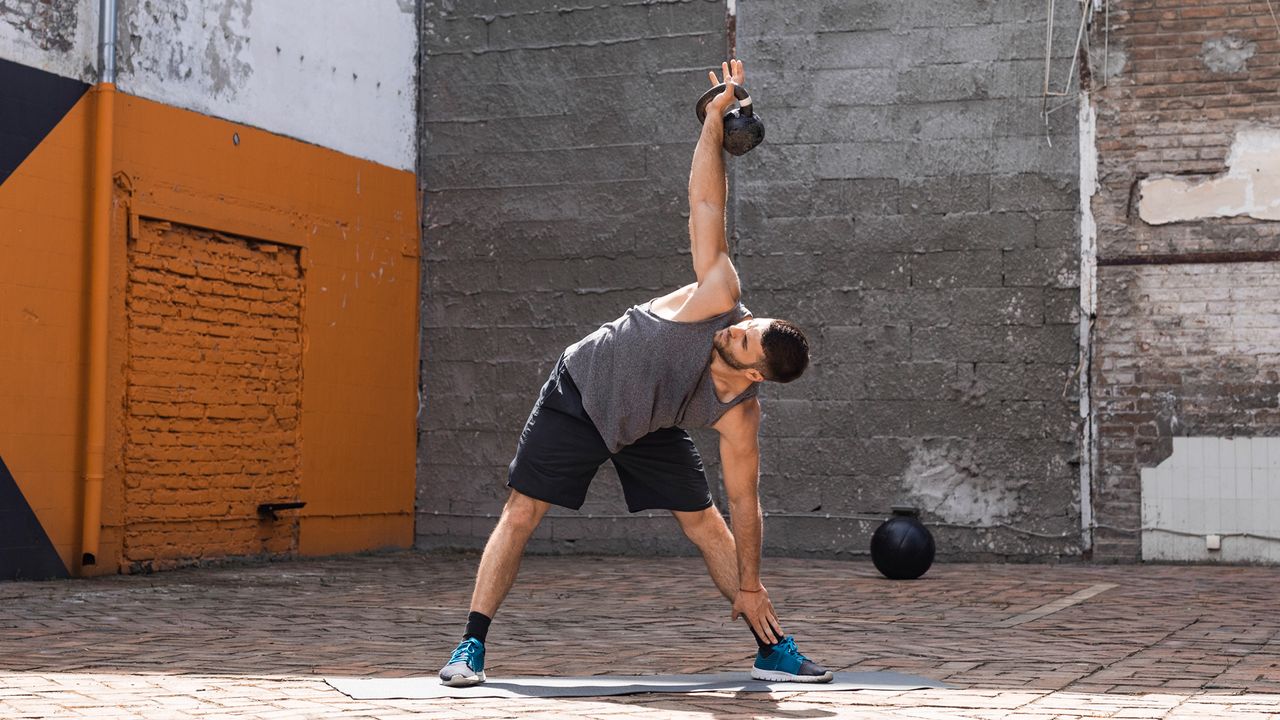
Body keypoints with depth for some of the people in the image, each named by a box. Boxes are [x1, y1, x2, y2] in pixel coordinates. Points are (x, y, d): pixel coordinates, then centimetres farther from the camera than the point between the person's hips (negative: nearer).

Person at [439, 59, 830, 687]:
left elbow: (744, 501, -15)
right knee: (521, 513, -7)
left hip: (646, 428, 2)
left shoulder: (738, 417, -25)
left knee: (705, 523, 0)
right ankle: (471, 646, -3)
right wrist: (715, 117, -33)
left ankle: (772, 648, 12)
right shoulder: (720, 297, -31)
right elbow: (705, 203, -29)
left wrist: (749, 588, -12)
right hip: (579, 393, -1)